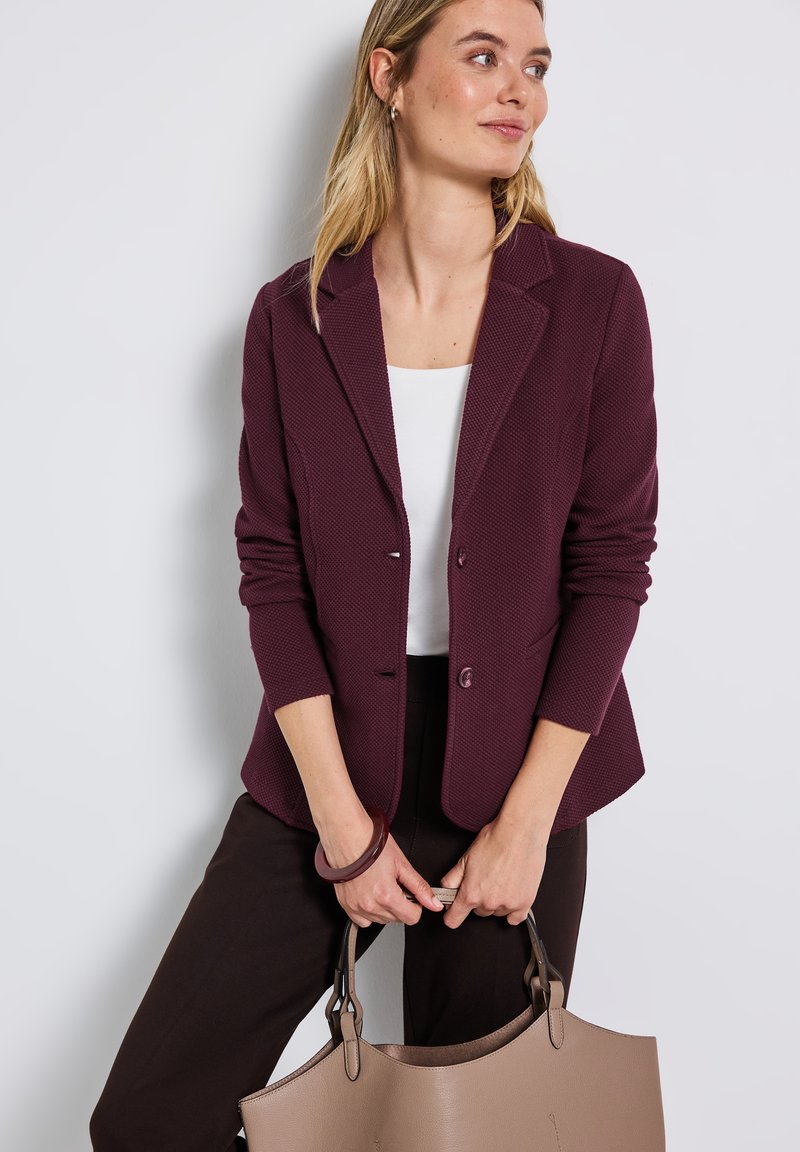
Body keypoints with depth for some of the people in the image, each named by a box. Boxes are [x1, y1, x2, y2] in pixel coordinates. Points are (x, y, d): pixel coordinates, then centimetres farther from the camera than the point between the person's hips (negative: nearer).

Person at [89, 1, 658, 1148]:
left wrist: (526, 821, -9)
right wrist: (339, 818, -8)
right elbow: (272, 568, -3)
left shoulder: (593, 299, -4)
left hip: (516, 769, 0)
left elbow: (611, 564, -5)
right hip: (326, 765, 1)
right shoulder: (294, 315, -1)